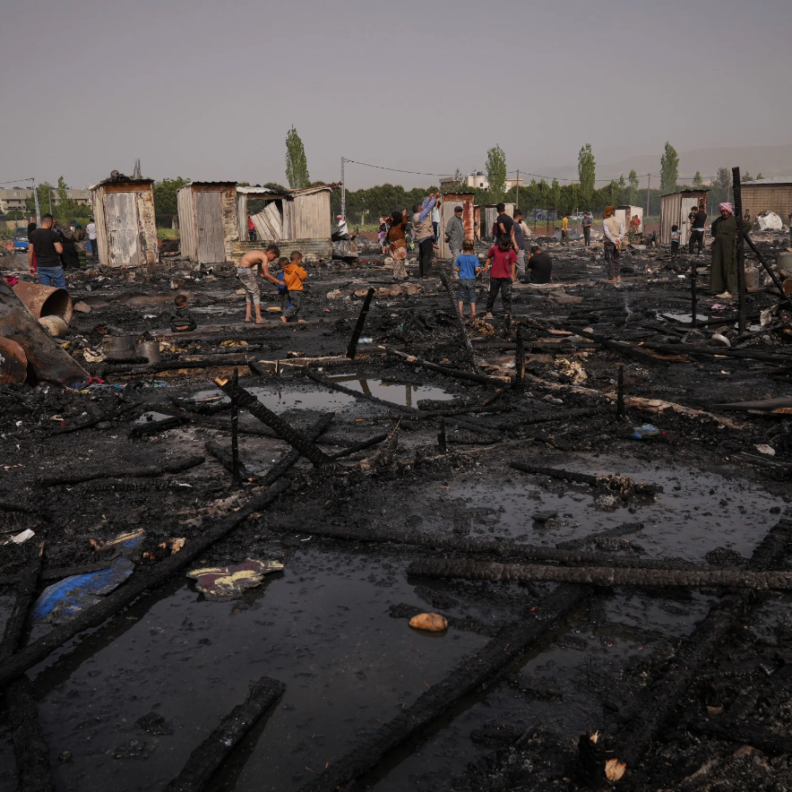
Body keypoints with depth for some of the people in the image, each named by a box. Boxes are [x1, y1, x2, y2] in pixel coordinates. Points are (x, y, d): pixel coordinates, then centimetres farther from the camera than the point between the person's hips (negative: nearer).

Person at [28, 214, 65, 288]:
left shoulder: (33, 234, 5)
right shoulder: (52, 234, -11)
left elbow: (30, 251, 6)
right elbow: (59, 250, -16)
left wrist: (30, 266, 12)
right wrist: (60, 245, 6)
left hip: (41, 267, 5)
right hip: (54, 266, -5)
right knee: (61, 289, 3)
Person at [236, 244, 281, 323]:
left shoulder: (260, 256, 19)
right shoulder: (265, 257, -10)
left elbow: (261, 274, 23)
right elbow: (266, 274, -12)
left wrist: (272, 281, 18)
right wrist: (278, 281, -5)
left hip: (240, 270, 10)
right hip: (246, 270, -10)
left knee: (249, 293, 19)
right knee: (256, 293, -2)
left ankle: (247, 317, 18)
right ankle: (258, 318, -3)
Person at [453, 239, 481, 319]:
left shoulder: (459, 257, -5)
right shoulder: (474, 258, -11)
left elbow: (456, 268, -1)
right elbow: (477, 269, -16)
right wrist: (476, 272, 5)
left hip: (462, 279, 1)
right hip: (471, 279, -1)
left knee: (462, 296, 11)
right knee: (472, 296, 9)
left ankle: (461, 312, 7)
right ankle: (473, 312, 6)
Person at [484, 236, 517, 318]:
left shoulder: (511, 252, -3)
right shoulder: (494, 249, -2)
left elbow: (513, 264, 1)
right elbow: (489, 257, 10)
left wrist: (512, 275, -4)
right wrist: (486, 266, -3)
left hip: (506, 277, 0)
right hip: (494, 276, 0)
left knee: (506, 295, -1)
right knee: (492, 294, 10)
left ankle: (507, 313, 5)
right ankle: (489, 311, 23)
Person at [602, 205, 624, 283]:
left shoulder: (605, 221, -9)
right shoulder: (619, 220, 5)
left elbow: (607, 233, -17)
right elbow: (622, 232, -1)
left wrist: (614, 241, -14)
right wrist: (617, 240, -9)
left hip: (609, 243, -4)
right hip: (618, 243, 4)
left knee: (610, 261, 3)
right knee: (616, 260, 17)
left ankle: (612, 278, 4)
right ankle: (617, 276, 15)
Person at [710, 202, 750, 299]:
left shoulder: (734, 219, -3)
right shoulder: (718, 220, 15)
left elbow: (748, 225, -6)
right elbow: (713, 229, 35)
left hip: (729, 247, -6)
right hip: (718, 247, 6)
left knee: (728, 268, -8)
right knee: (718, 268, 5)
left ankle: (729, 291, -10)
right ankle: (720, 289, 11)